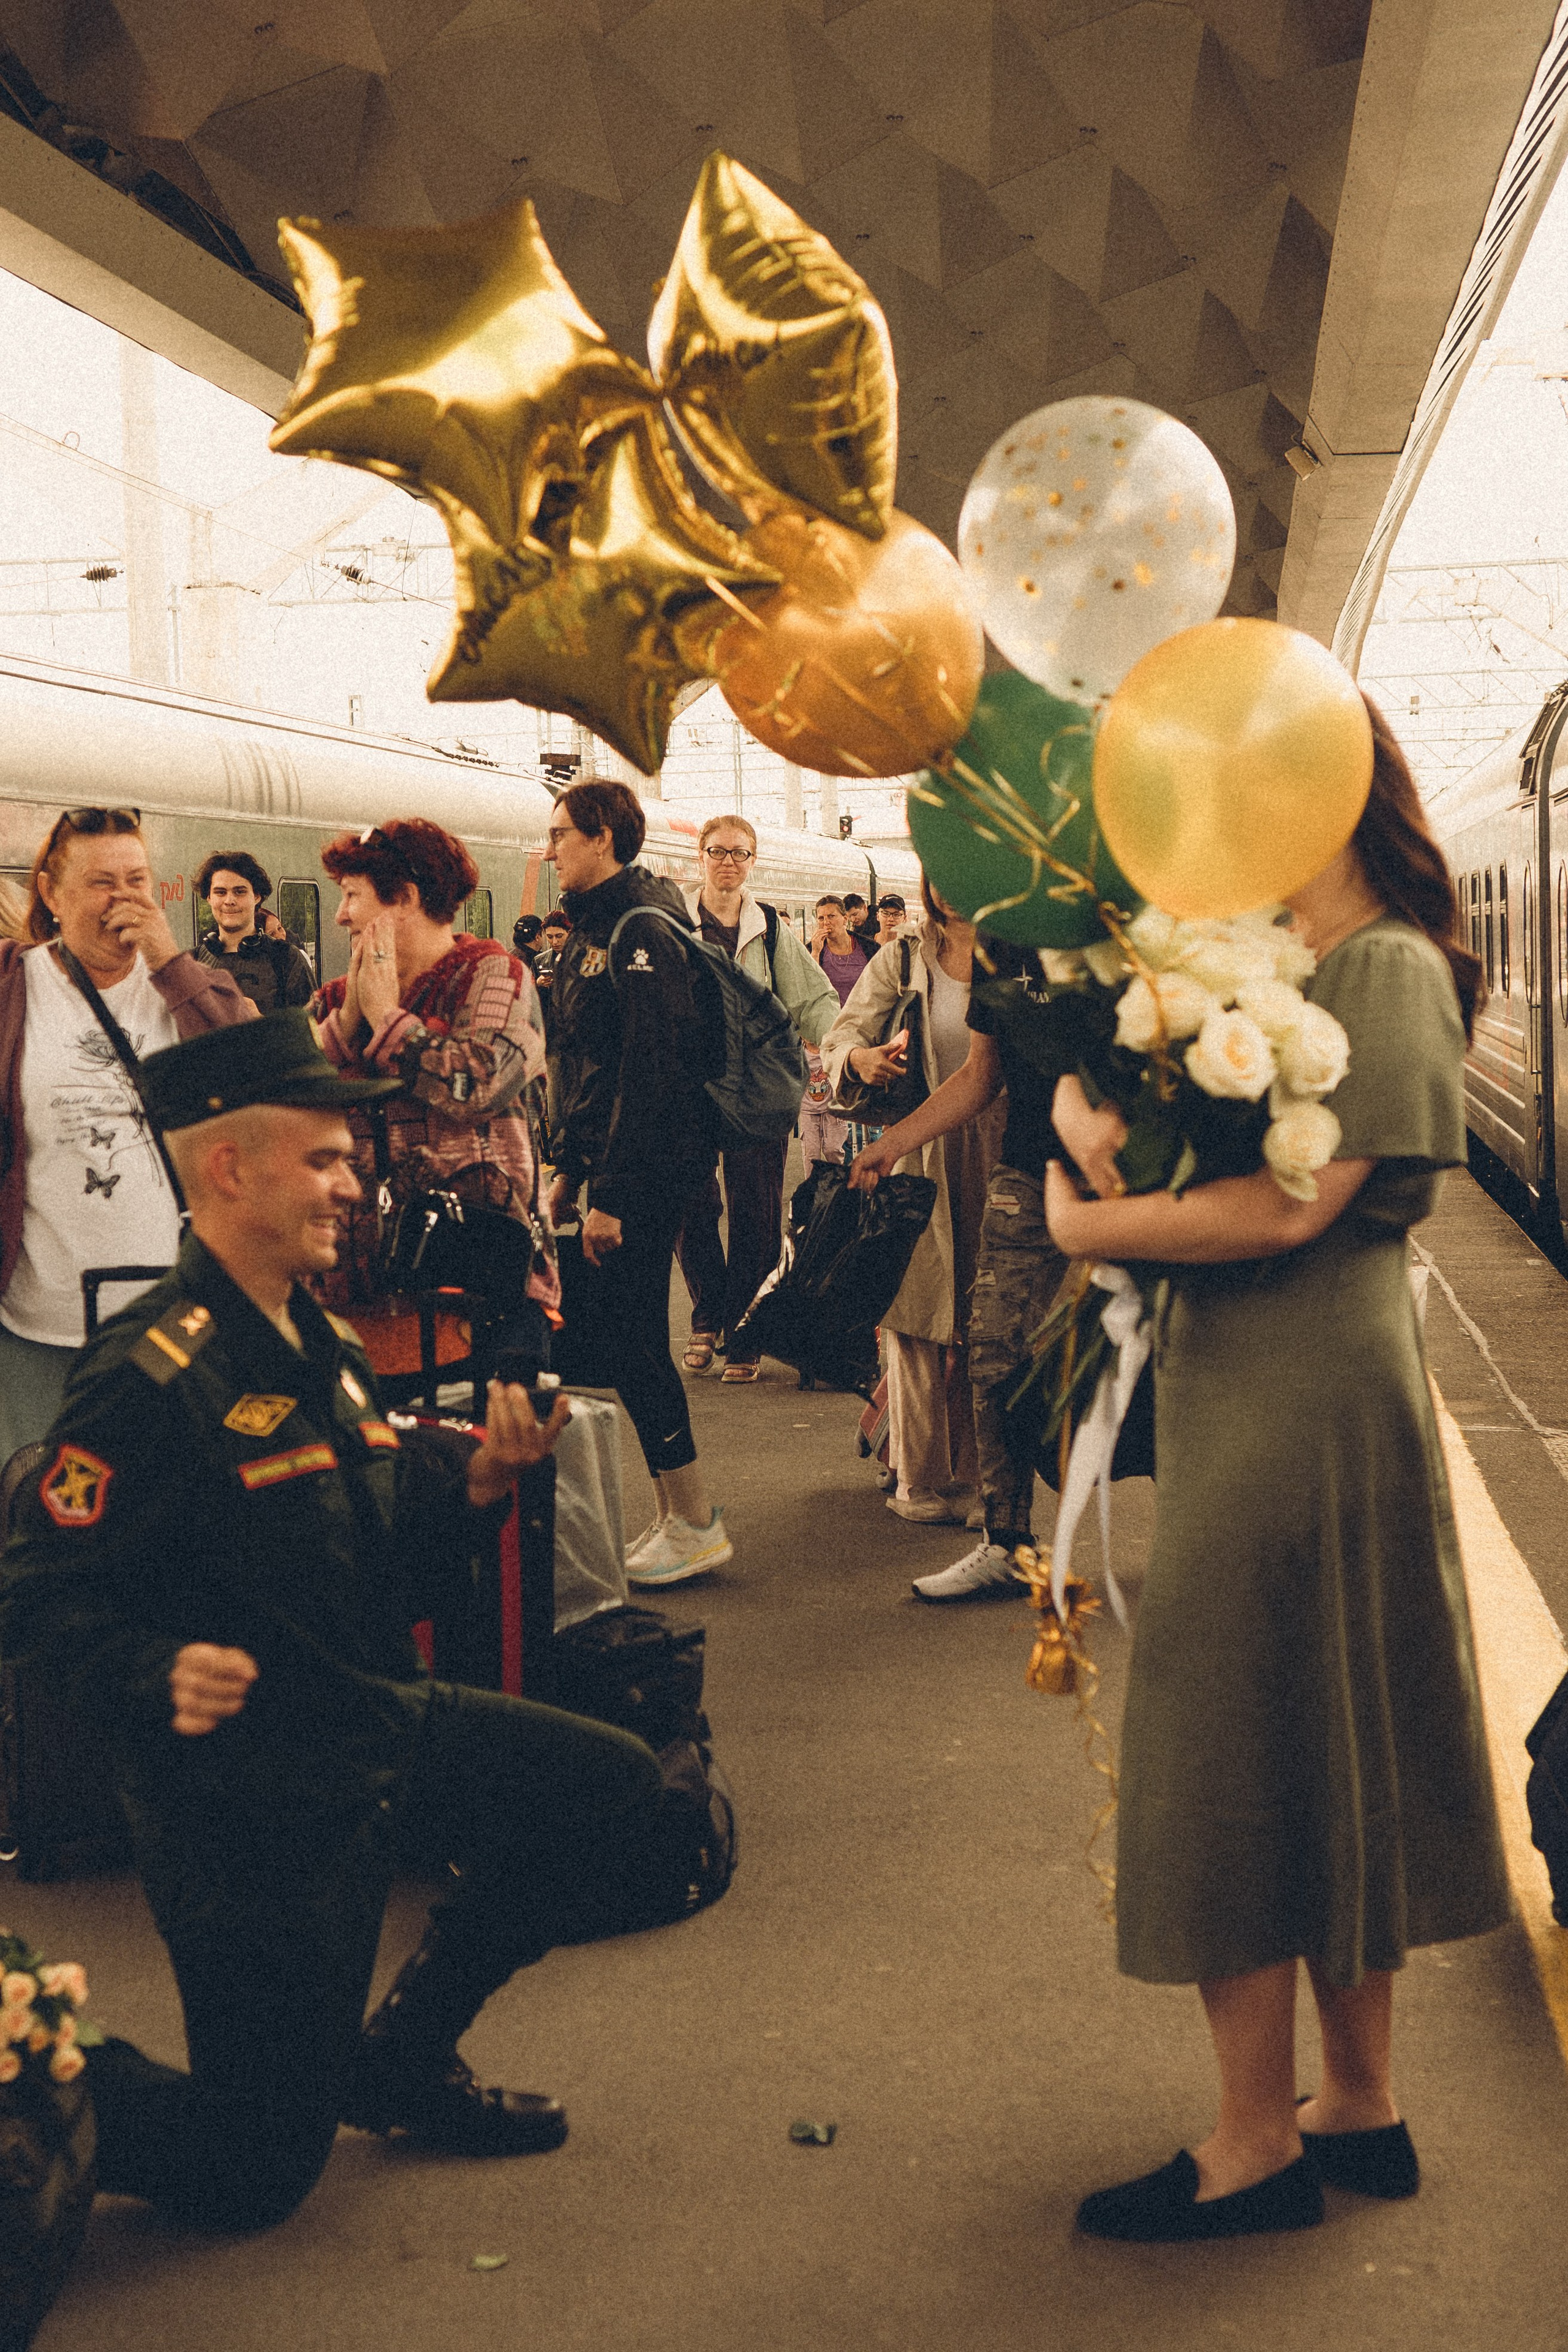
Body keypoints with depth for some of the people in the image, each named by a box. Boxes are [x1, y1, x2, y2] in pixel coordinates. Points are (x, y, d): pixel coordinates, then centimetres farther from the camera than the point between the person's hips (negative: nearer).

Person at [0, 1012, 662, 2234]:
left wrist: (481, 1473, -5)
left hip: (381, 1726, 8)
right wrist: (159, 1679, -36)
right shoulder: (154, 1374, -20)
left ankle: (401, 2058, 20)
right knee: (255, 2174, -1)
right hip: (248, 1782, -8)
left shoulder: (323, 1341, 8)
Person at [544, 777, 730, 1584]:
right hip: (612, 1167, 10)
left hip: (644, 1174, -10)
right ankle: (672, 1517, 21)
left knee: (634, 1342, -5)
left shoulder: (642, 933, -15)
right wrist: (570, 1169, 18)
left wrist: (611, 1195, -22)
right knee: (628, 1339, 12)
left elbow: (650, 1073, -21)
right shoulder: (596, 928, 16)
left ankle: (696, 1525, 5)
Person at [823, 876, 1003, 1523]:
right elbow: (840, 1036, 1)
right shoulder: (900, 960, 6)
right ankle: (920, 1477, 10)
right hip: (920, 1153, -1)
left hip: (995, 1158, 1)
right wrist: (861, 1056, -23)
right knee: (918, 1314, 0)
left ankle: (969, 1477, 12)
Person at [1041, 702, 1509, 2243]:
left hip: (1309, 1407, -9)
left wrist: (1091, 1224, -14)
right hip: (1250, 1399, 9)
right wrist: (1094, 1122, -11)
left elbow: (1293, 1204, -22)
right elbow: (1098, 1081, 10)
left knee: (1241, 1761, -1)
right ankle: (1360, 2105, 28)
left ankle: (1258, 2144, 13)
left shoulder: (1388, 967, -13)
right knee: (1325, 1762, 15)